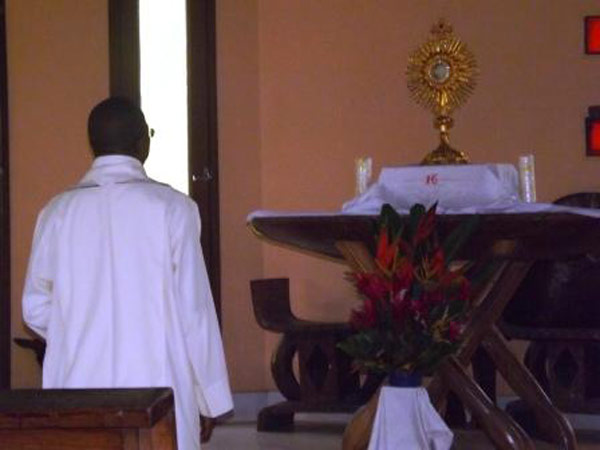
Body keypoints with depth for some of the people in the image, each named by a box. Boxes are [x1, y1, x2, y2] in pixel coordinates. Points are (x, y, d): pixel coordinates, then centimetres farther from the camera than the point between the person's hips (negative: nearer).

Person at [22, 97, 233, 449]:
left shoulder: (59, 212, 2)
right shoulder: (172, 208, -6)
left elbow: (36, 309, 8)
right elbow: (194, 310, -5)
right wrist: (210, 400, 3)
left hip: (78, 387, 3)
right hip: (156, 387, -2)